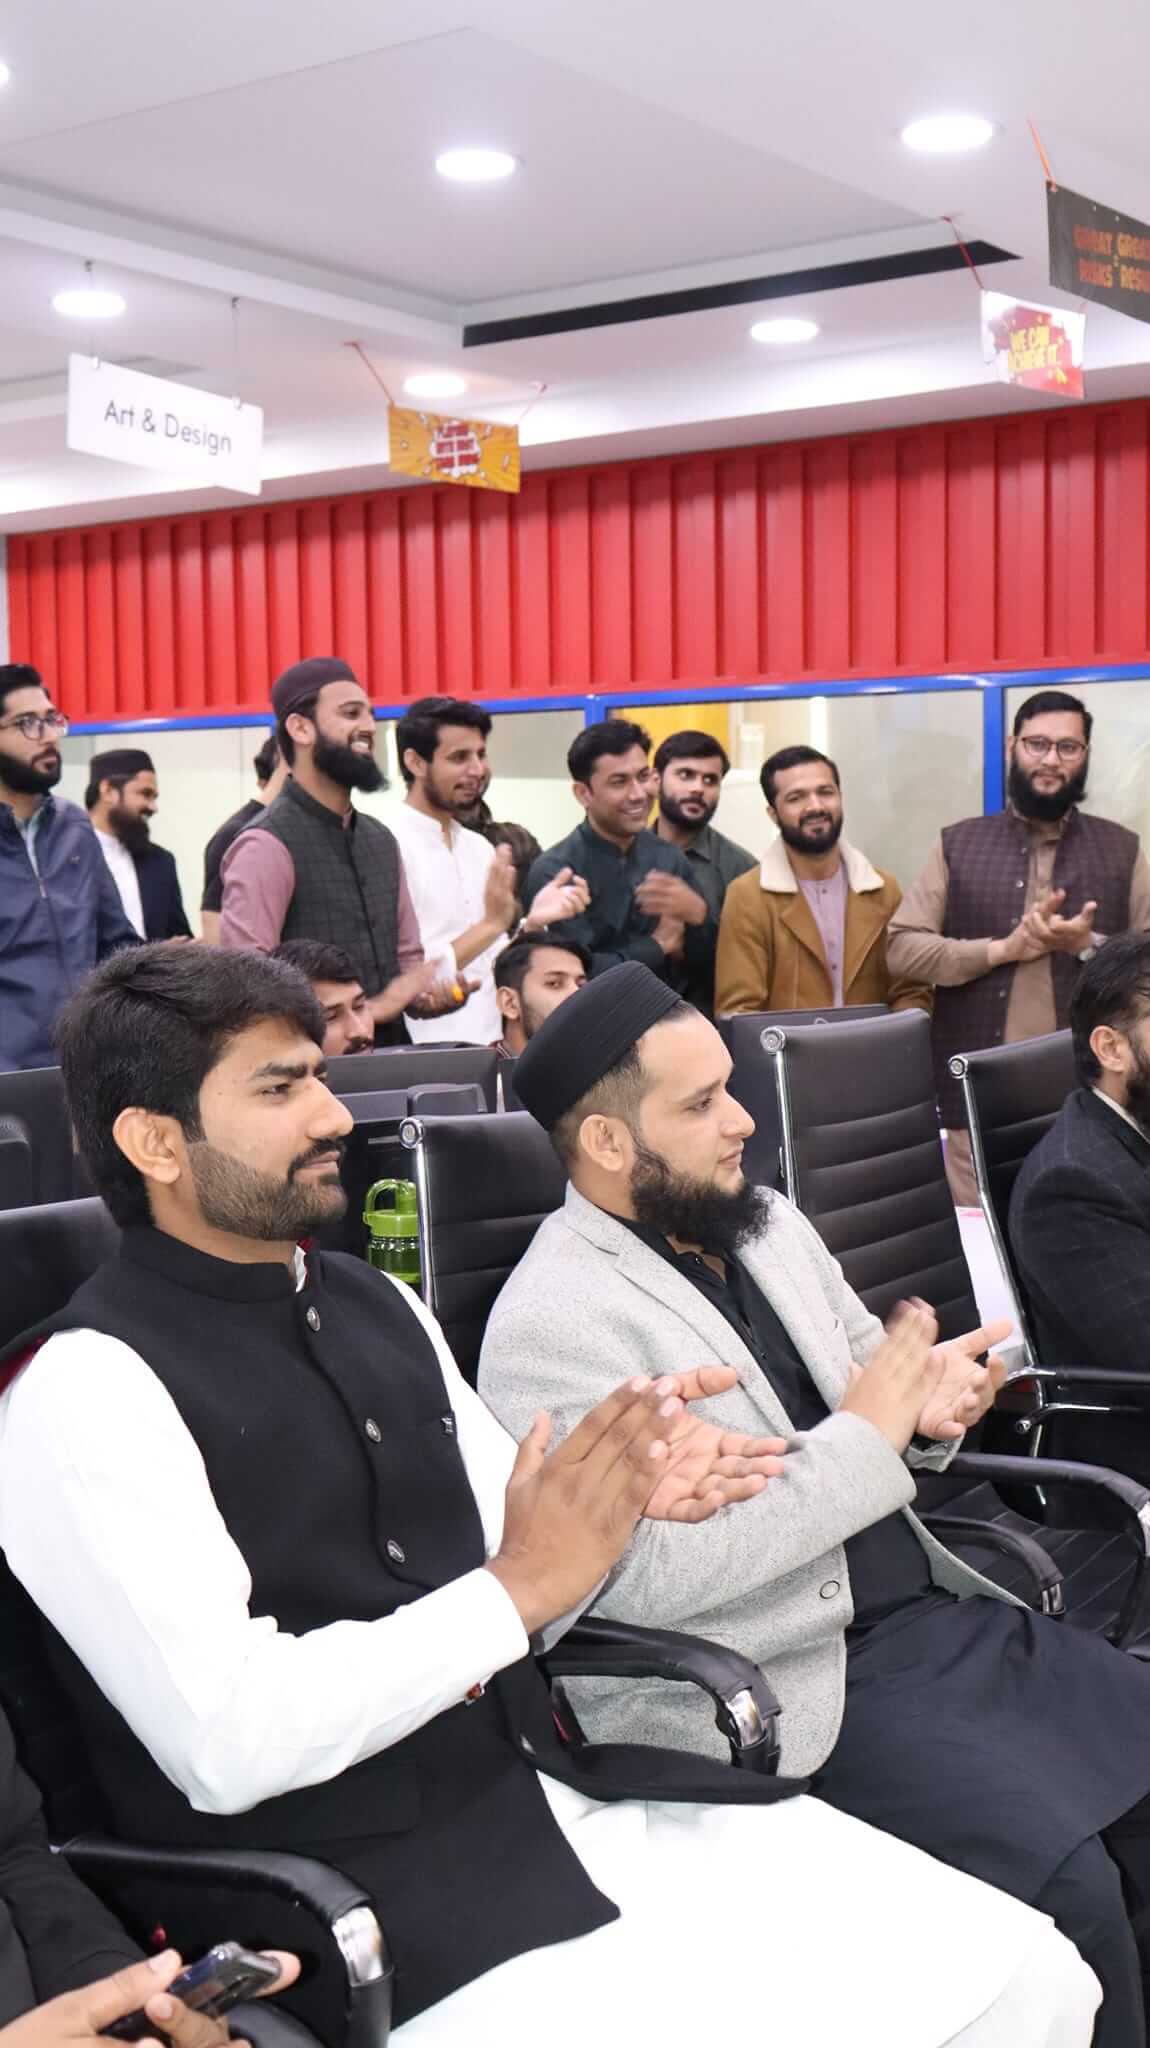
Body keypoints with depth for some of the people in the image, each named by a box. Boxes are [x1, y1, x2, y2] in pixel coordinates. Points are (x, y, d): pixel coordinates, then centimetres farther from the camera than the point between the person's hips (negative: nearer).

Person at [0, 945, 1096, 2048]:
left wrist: (618, 1491, -6)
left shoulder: (379, 1306, 12)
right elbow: (225, 1738, -18)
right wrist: (515, 1587, -17)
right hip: (354, 1898, -6)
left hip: (565, 1787, 7)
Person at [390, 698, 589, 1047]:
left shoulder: (481, 848, 11)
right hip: (429, 1053, -7)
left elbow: (490, 965, 13)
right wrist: (490, 924, -19)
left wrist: (532, 923, -2)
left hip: (492, 1043, 7)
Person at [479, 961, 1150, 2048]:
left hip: (933, 1606, 8)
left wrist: (929, 1400, -6)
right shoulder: (553, 1324, -15)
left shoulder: (766, 1224, 10)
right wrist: (865, 1436, -20)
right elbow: (648, 1575, -22)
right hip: (795, 1690, -8)